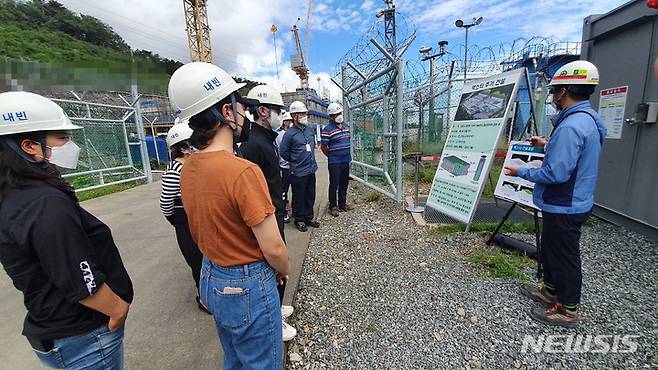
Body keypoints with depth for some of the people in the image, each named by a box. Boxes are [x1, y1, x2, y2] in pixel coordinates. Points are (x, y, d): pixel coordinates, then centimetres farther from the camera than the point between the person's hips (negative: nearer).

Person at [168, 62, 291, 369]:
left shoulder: (187, 168, -2)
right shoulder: (243, 171, -28)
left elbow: (201, 230, 8)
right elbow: (273, 249, -23)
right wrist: (285, 270, -2)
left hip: (210, 278, 8)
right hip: (247, 287, -7)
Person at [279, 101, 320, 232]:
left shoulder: (309, 130, 5)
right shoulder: (290, 134, -14)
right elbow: (283, 152, -7)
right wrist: (295, 161, 3)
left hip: (311, 169, 6)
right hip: (298, 172, -6)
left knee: (310, 196, 15)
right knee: (299, 197, 6)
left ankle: (308, 218, 31)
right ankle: (299, 220, 24)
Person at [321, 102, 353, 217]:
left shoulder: (346, 126, 9)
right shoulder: (327, 129, -12)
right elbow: (323, 147, -8)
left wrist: (348, 155, 15)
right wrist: (332, 156, 2)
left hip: (346, 161, 7)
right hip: (334, 163, -6)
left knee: (344, 184, 15)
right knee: (334, 185, 2)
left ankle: (342, 204, 30)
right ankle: (333, 207, 15)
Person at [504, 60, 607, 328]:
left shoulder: (571, 126, -26)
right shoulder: (589, 118, 8)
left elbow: (556, 174, -28)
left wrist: (521, 172, -16)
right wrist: (547, 145, 23)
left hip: (564, 208, -10)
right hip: (573, 202, 10)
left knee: (564, 256, 6)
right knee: (550, 249, 23)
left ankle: (567, 310, 25)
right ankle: (551, 290, 41)